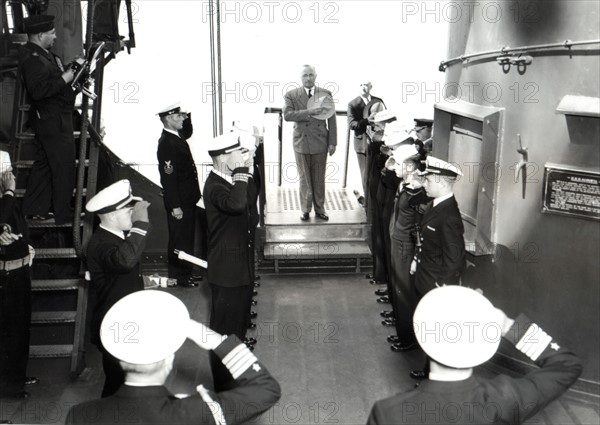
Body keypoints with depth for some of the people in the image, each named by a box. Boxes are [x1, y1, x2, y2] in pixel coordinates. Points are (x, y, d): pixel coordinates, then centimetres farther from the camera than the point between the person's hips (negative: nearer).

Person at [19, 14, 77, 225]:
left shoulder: (42, 53, 12)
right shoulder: (32, 58, -20)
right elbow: (37, 90, -29)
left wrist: (71, 69, 9)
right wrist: (64, 79, -22)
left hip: (51, 118, 11)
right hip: (54, 120, -11)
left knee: (44, 163, 17)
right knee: (64, 166, -1)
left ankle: (34, 209, 27)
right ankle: (63, 214, 9)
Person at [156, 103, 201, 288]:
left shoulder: (177, 135, 7)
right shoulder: (166, 143, -21)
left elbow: (188, 133, 33)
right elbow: (168, 177, -24)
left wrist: (188, 117, 13)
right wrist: (175, 206, -24)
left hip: (188, 199, 10)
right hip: (179, 202, -9)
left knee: (187, 236, 18)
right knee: (179, 239, 2)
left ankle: (186, 271, 31)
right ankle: (179, 276, 14)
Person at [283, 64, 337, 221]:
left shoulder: (326, 94, 3)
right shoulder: (291, 95, -1)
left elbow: (331, 119, 3)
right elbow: (287, 115, -15)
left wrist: (333, 142, -1)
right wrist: (309, 112, -23)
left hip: (320, 143, 1)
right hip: (301, 142, -1)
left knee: (319, 179, 9)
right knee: (304, 179, 7)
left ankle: (319, 209, 21)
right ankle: (306, 210, 18)